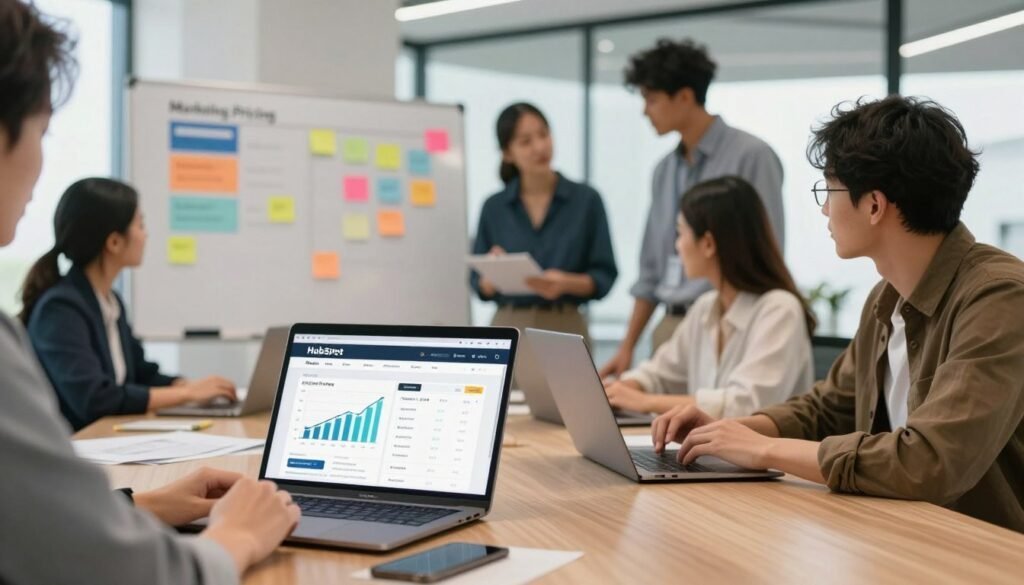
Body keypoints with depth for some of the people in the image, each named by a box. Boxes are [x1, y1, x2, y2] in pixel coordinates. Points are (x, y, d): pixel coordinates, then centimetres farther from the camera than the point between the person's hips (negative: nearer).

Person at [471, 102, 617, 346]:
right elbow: (480, 286, 7)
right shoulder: (494, 207, 5)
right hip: (508, 328, 1)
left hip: (565, 329, -1)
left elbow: (604, 276, 0)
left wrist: (567, 283, -18)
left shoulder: (586, 200, 0)